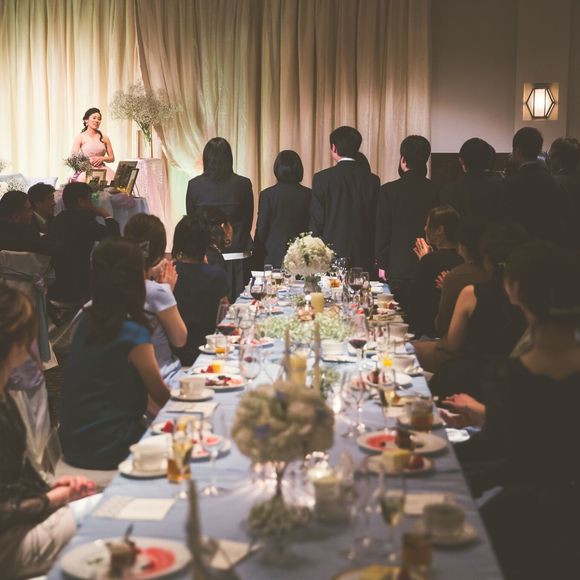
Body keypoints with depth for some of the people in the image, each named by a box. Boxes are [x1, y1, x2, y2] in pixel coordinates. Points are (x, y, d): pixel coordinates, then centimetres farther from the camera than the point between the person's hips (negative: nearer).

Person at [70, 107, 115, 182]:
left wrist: (102, 158, -3)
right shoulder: (80, 137, 6)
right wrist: (88, 160, -14)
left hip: (102, 170, 3)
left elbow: (112, 158, 16)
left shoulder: (104, 138, 14)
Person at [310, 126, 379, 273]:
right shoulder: (372, 180, 3)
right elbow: (376, 222, 6)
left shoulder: (322, 178, -5)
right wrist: (373, 259, 14)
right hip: (363, 257, 3)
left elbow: (316, 220, -4)